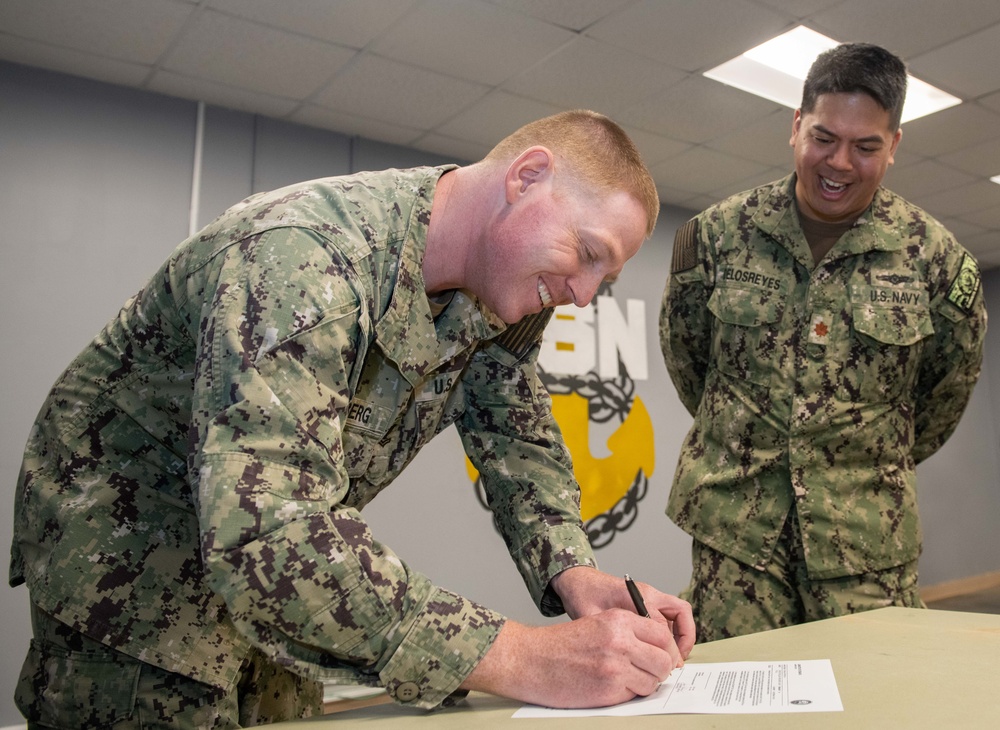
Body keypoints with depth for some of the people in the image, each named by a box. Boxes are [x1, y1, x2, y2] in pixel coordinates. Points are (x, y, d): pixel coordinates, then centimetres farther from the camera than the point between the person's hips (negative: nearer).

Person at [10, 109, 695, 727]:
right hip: (125, 543, -6)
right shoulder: (309, 254, -35)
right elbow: (264, 534, -43)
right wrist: (524, 660, -44)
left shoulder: (509, 289, -8)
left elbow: (518, 436, -2)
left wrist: (574, 574, -20)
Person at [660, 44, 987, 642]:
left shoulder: (933, 254, -4)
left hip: (870, 531, 1)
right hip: (733, 517, 0)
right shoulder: (720, 232, -5)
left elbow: (950, 384, 11)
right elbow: (683, 351, 9)